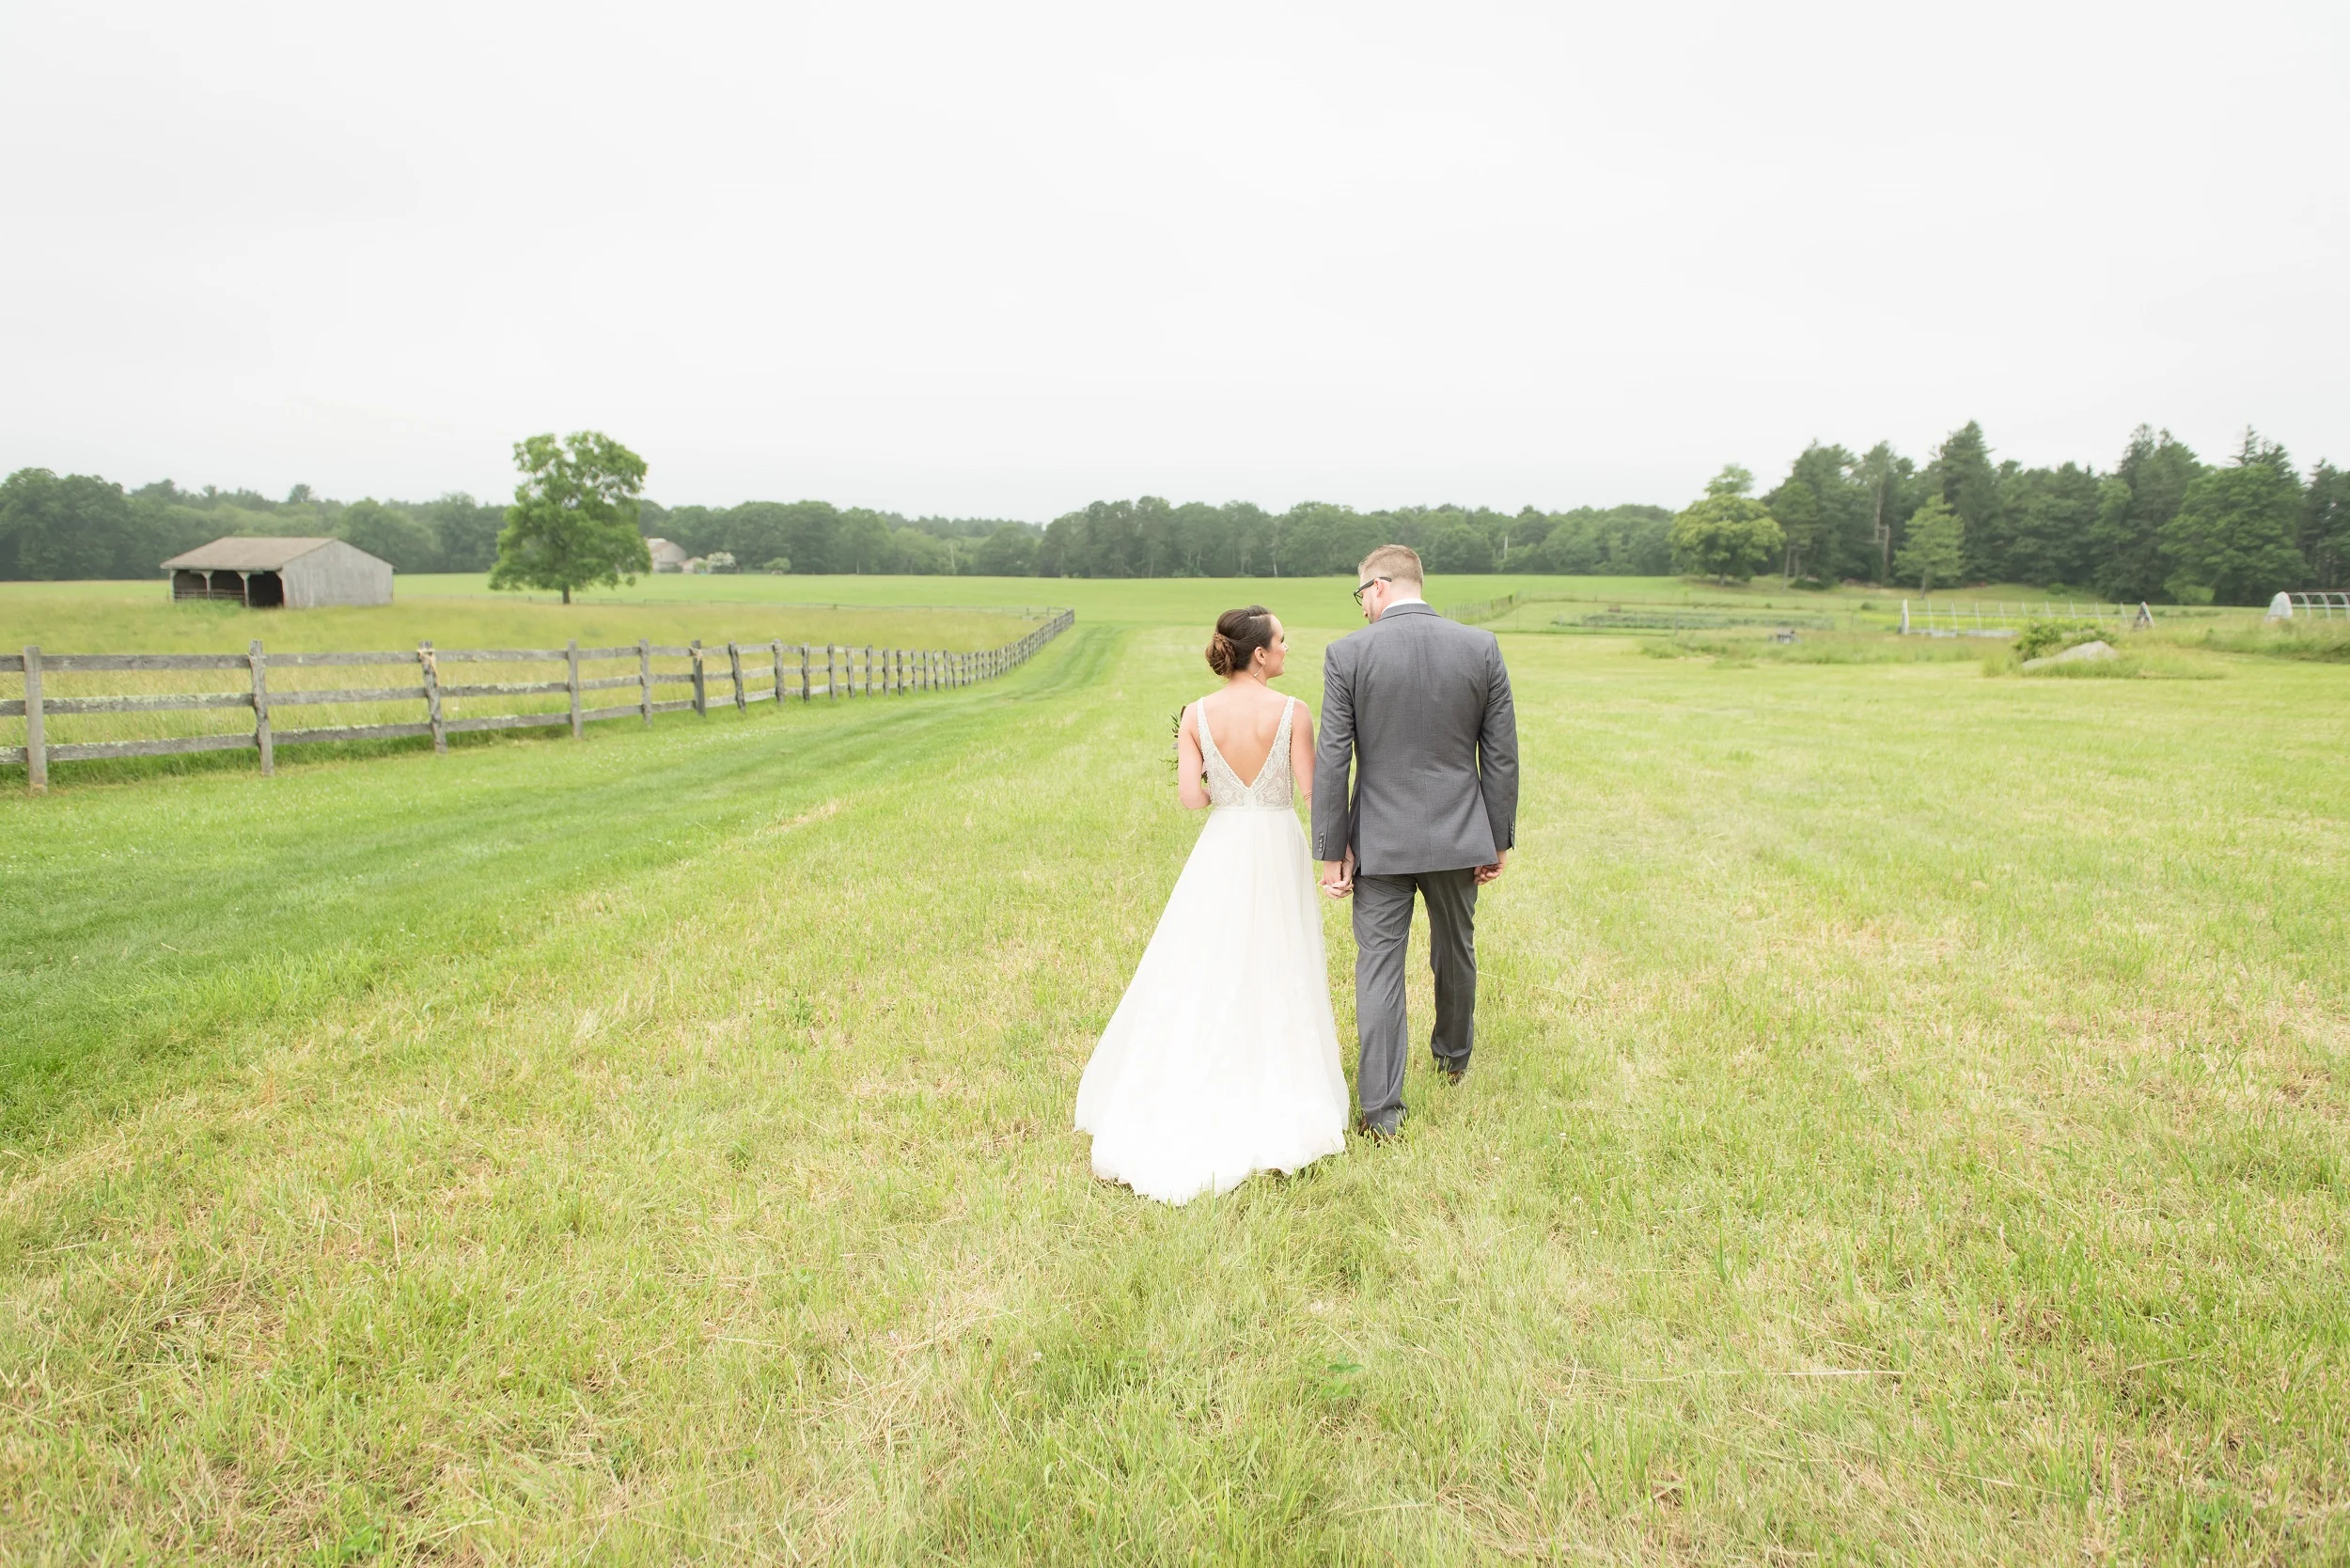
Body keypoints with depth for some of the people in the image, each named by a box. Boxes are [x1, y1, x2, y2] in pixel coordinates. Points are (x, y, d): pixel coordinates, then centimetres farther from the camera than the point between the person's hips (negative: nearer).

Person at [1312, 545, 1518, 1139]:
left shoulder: (1348, 654, -10)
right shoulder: (1481, 647, -3)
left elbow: (1332, 761, -10)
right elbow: (1501, 755, -1)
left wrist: (1332, 851, -3)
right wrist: (1499, 840, 8)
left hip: (1380, 840, -3)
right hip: (1459, 837, 3)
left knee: (1379, 967, 4)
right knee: (1455, 952, 23)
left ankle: (1382, 1110, 5)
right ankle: (1454, 1056, 46)